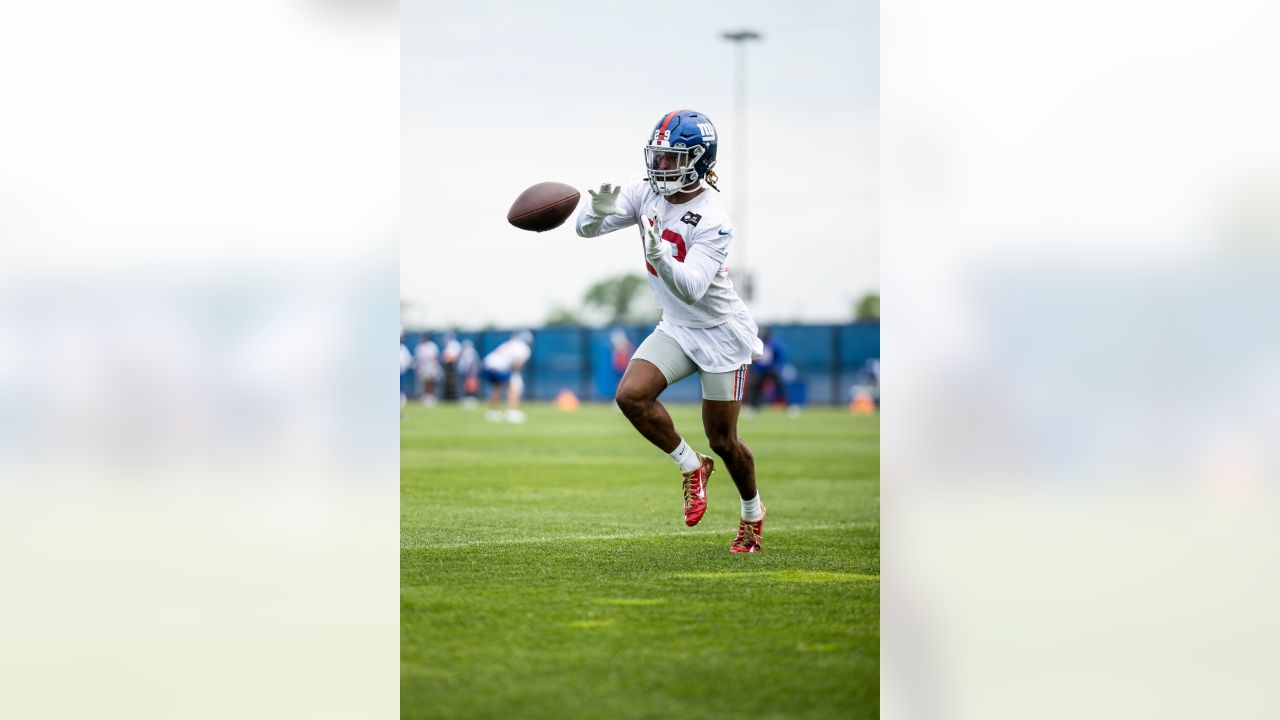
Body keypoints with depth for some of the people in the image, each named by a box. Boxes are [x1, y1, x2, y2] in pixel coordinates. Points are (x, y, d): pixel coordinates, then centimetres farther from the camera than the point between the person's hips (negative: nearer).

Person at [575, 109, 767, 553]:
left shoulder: (713, 222, -25)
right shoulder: (648, 193, -7)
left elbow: (691, 288, -34)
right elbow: (586, 228, -9)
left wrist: (658, 253, -51)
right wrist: (599, 212, -32)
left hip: (720, 333, -6)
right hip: (676, 328, 6)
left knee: (722, 440, 2)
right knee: (631, 395, -18)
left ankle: (753, 511, 30)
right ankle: (690, 466, 5)